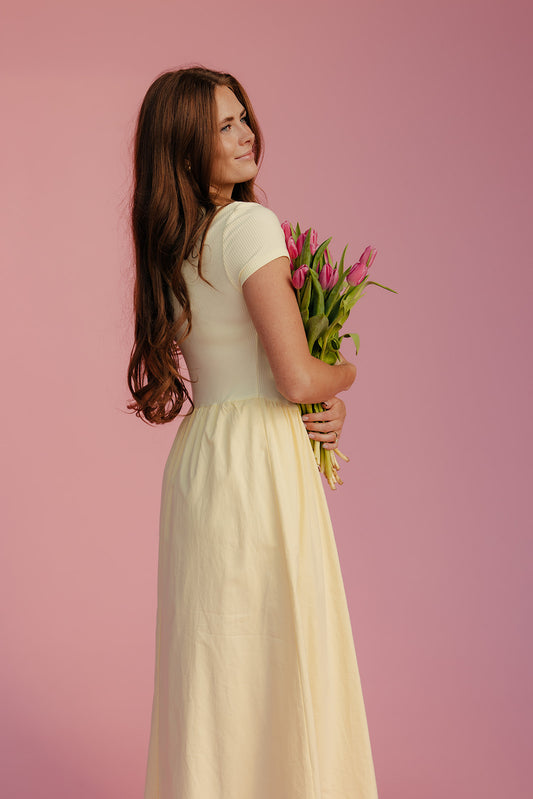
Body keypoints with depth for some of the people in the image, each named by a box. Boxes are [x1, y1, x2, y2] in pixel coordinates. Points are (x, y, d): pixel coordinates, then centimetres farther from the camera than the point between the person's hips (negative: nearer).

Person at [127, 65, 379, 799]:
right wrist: (345, 374, 3)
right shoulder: (250, 225, -14)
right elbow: (298, 378, -18)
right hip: (258, 460, -8)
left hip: (198, 455, 8)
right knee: (277, 657, 2)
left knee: (214, 653, 16)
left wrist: (323, 406, 5)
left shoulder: (172, 246, 11)